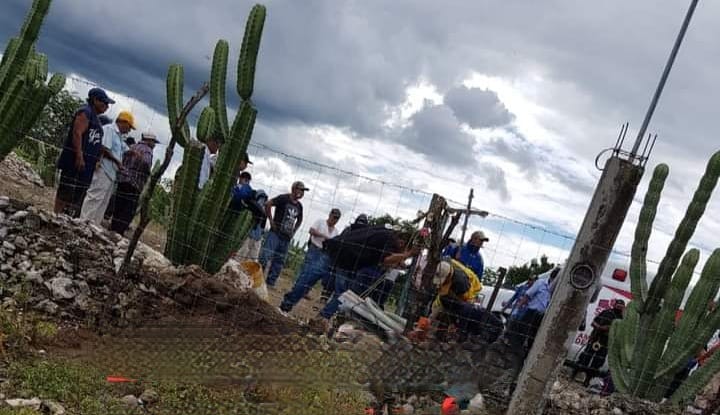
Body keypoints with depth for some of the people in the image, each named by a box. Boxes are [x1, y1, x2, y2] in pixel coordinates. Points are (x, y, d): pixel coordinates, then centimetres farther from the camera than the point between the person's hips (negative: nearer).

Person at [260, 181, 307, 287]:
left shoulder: (299, 206, 12)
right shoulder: (283, 198, -8)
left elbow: (299, 220, 30)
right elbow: (268, 204, -17)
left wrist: (294, 231, 17)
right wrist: (271, 221, -15)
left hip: (287, 238, 7)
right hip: (275, 233, -7)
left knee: (279, 261, 8)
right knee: (265, 256, -13)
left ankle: (270, 282, 15)